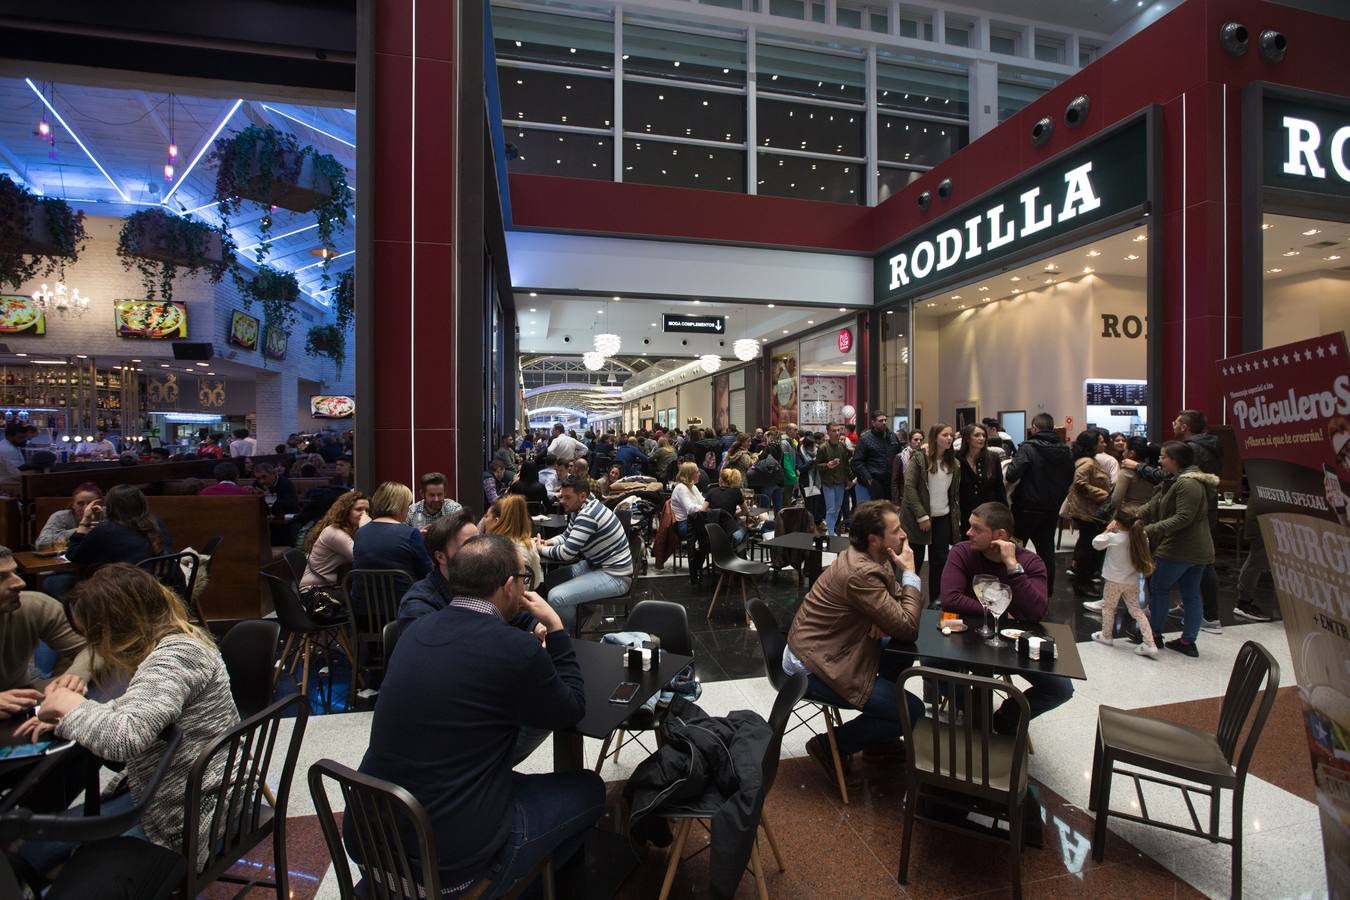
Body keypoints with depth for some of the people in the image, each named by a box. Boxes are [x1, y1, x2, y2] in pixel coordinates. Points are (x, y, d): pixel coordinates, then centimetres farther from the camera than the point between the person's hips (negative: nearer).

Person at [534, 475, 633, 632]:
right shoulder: (580, 509, 6)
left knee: (556, 597, -21)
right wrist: (548, 542, -2)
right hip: (597, 565, 11)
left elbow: (566, 553, -24)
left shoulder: (588, 515, -24)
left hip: (614, 576, -10)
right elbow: (566, 536, 18)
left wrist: (541, 549, -7)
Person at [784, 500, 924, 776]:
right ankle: (830, 746, 8)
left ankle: (881, 735, 26)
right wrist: (910, 573, -15)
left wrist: (885, 620, -12)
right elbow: (907, 628, -24)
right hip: (812, 667, -9)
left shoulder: (871, 558, 3)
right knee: (912, 711, -6)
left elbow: (898, 605, 11)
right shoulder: (861, 573, -27)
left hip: (826, 651, 9)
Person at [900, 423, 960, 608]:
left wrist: (958, 516, 4)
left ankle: (935, 599, 16)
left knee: (940, 558, 5)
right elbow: (909, 487, -14)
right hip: (919, 517, -5)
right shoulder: (919, 458, -8)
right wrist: (921, 516, -18)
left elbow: (956, 492, 13)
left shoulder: (954, 463, 9)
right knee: (915, 560, 2)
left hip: (943, 518, 5)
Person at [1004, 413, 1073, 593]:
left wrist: (1006, 470, -5)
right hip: (1052, 508, 5)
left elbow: (1011, 475, -25)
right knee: (1046, 548, 16)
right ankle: (1047, 589, 23)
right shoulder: (1066, 451, 3)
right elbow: (1070, 479, 12)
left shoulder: (1028, 447, -17)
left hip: (1027, 507, -5)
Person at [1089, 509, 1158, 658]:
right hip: (1133, 581, 5)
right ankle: (1150, 644, 6)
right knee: (1136, 610, 11)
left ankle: (1106, 635, 28)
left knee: (1108, 607, 15)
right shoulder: (1140, 538, -5)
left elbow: (1096, 543, -6)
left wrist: (1108, 530, 1)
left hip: (1115, 581, -5)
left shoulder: (1113, 538, -19)